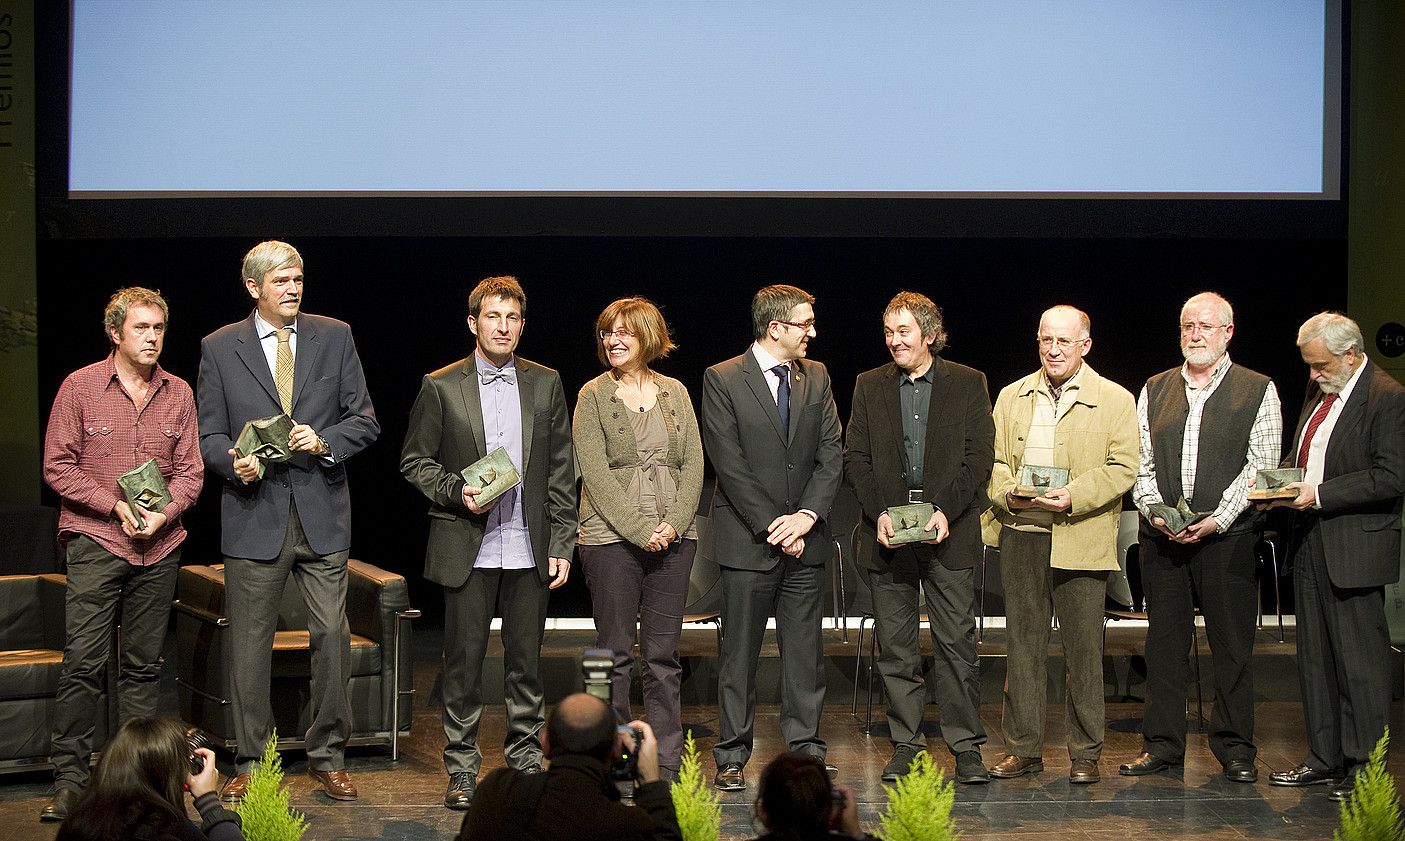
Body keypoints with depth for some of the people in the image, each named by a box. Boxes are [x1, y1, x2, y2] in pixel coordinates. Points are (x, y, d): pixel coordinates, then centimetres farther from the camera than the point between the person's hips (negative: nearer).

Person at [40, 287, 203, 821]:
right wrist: (116, 505, -11)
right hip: (95, 542, -3)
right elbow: (58, 466, -1)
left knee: (143, 665, 7)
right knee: (83, 663, -8)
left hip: (159, 548, 3)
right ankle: (69, 780, -3)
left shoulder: (178, 393, 9)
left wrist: (163, 513, -9)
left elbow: (189, 471, 10)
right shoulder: (80, 387, -1)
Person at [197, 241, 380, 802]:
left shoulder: (334, 338, 7)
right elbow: (209, 436, 5)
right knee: (250, 644, 3)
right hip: (254, 515, -1)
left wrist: (325, 442, -12)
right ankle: (250, 764, 13)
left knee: (332, 637, 2)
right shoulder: (220, 348, 4)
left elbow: (364, 421, 7)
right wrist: (233, 461, -15)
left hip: (323, 513, 1)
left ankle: (328, 756, 15)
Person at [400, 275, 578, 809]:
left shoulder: (545, 384, 8)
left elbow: (561, 471, 8)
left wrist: (562, 545, 3)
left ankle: (526, 761, 17)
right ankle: (462, 769, 10)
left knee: (526, 661, 7)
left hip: (529, 546, 2)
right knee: (464, 660, 1)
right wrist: (457, 491, -13)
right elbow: (414, 460, 5)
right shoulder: (441, 387, 2)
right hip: (467, 547, -2)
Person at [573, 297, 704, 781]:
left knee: (663, 654, 5)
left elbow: (692, 464, 7)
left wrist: (674, 524, -8)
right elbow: (596, 473, -6)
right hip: (611, 539, -3)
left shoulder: (674, 393, 11)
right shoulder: (593, 396, 1)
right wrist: (639, 530, -14)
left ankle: (667, 763, 9)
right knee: (615, 653, 0)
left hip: (673, 539, 3)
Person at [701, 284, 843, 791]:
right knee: (740, 653, 1)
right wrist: (774, 528, -13)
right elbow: (729, 464, -10)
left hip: (805, 539, 4)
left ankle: (805, 747, 13)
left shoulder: (816, 378, 10)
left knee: (805, 650, 6)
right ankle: (732, 757, 8)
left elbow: (831, 455, 5)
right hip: (749, 540, -4)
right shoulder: (722, 380, -4)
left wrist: (808, 515, -10)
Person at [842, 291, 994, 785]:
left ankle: (966, 747, 3)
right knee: (895, 646, 4)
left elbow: (979, 459, 0)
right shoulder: (870, 387, 11)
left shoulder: (969, 384, 5)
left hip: (948, 533, -2)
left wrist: (945, 511, -13)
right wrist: (879, 513, -8)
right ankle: (906, 744, 11)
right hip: (887, 531, 2)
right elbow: (856, 459, 6)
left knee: (956, 643, -3)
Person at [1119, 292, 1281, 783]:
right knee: (1165, 642, 6)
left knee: (1232, 645, 0)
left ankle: (1235, 748, 8)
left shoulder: (1258, 391, 2)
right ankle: (1162, 744, 13)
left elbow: (1261, 466, -5)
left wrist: (1217, 520, -13)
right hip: (1162, 536, 3)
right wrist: (1154, 511, -7)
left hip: (1227, 536, -3)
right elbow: (1141, 462, 10)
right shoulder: (1154, 391, 13)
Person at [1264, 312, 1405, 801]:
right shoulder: (1319, 394, 13)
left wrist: (1320, 495, -20)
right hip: (1312, 543, 9)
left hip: (1355, 549, -9)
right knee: (1315, 659, 13)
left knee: (1360, 661, -3)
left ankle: (1364, 767, 4)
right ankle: (1324, 758, 22)